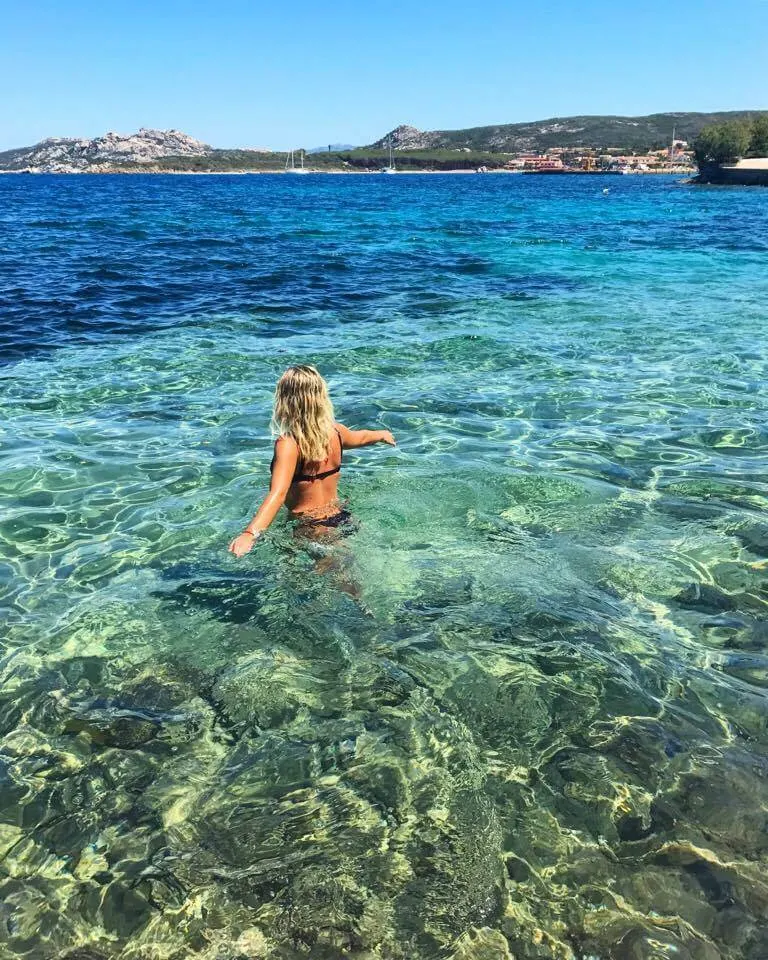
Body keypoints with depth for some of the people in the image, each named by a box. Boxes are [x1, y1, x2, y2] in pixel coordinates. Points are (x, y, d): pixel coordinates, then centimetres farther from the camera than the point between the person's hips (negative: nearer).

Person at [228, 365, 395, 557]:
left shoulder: (288, 444, -25)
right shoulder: (336, 431, -4)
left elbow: (277, 494, -39)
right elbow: (362, 437, 20)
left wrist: (250, 533, -51)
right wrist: (383, 434, 43)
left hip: (310, 528, -7)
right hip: (340, 518, 7)